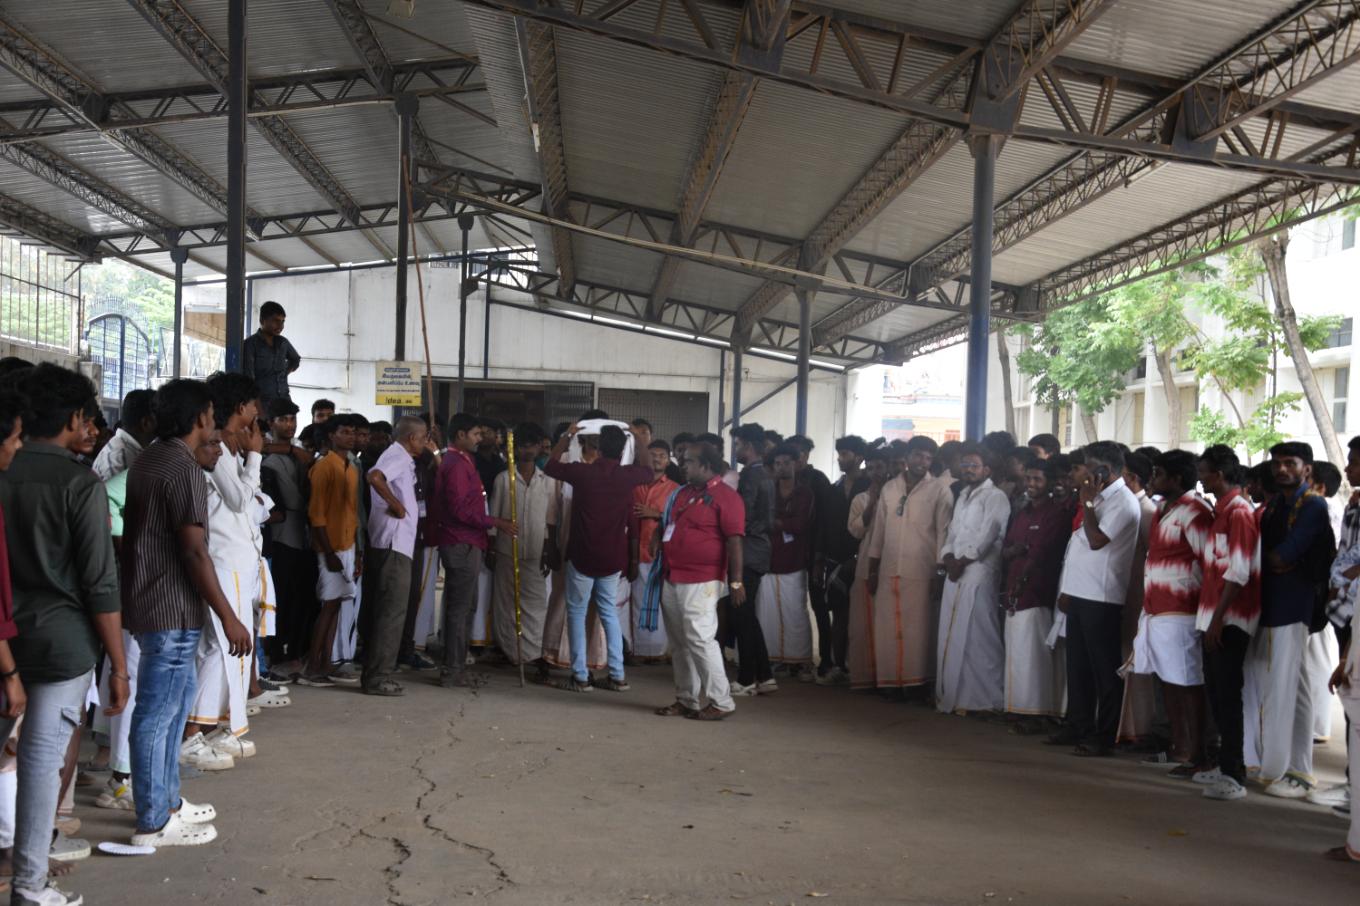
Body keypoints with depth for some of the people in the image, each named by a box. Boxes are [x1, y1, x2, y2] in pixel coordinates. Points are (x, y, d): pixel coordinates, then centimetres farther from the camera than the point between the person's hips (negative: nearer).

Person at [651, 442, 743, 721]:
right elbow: (666, 521, 31)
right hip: (671, 579, 8)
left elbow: (734, 540, -14)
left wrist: (735, 581, -18)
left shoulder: (725, 497, -9)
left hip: (700, 581, -8)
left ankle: (720, 701, -4)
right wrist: (658, 535, 9)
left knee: (699, 639, -12)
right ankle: (686, 700, 19)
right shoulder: (680, 493, 15)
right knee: (679, 643, 11)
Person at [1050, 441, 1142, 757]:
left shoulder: (1123, 502, -11)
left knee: (1104, 669, -2)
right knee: (1078, 665, 14)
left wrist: (1087, 503, -11)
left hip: (1101, 599, -9)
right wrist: (1067, 590, 16)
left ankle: (1104, 735, 4)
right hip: (1080, 595, 9)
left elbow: (1096, 540, -20)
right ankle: (1078, 726, 24)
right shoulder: (1100, 498, 17)